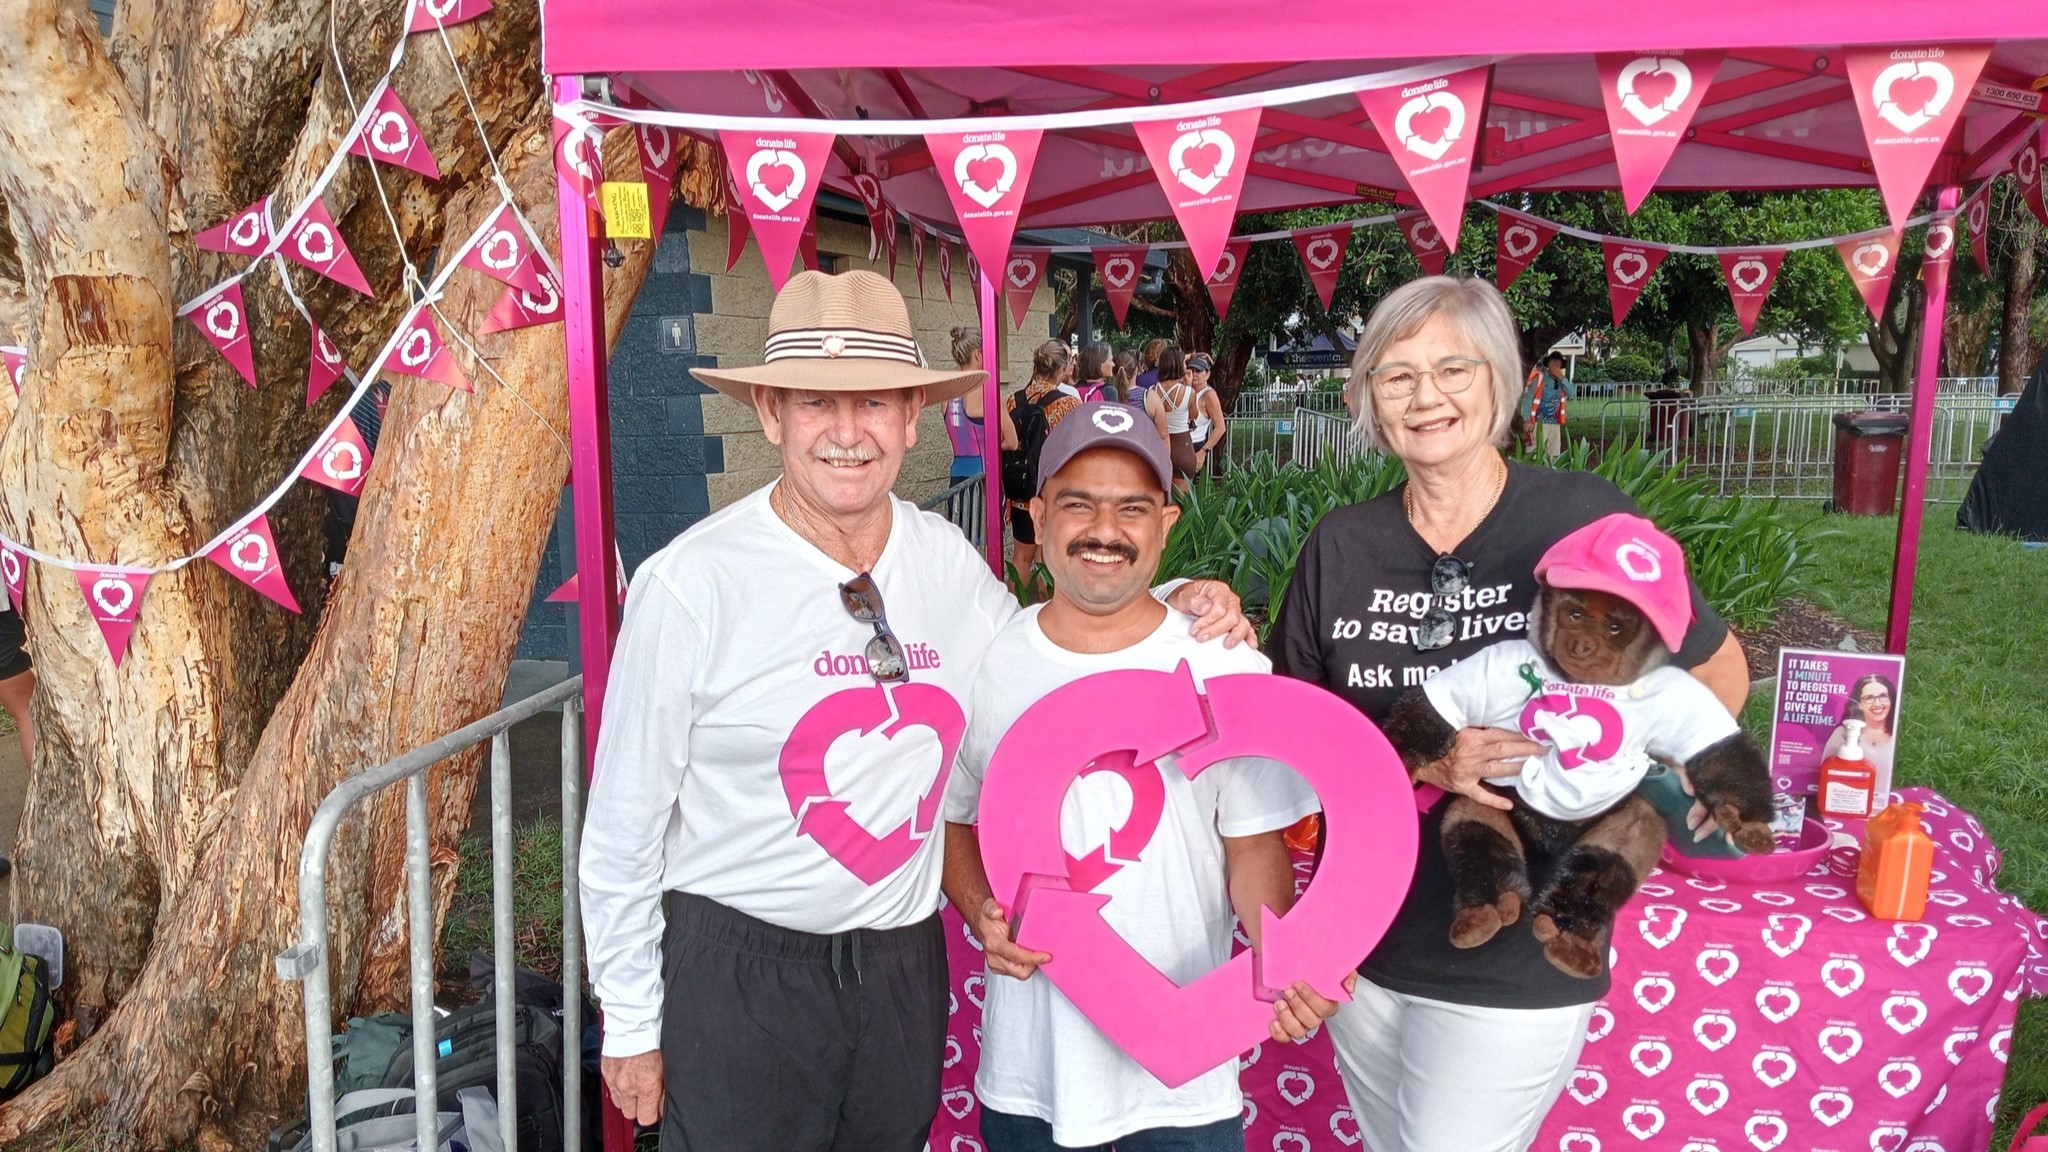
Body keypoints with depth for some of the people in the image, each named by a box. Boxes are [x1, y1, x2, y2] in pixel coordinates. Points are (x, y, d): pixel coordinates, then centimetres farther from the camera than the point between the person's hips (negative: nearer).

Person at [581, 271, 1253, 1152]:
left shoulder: (948, 558, -3)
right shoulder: (688, 583, -15)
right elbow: (625, 825, -8)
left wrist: (1172, 608, -2)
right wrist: (630, 1024, -2)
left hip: (904, 968, 5)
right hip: (737, 975, -4)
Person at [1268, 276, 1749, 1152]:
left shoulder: (1579, 515, -11)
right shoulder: (1341, 544, -2)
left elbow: (1720, 670, 2)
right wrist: (1421, 762, -17)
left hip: (1517, 965, -4)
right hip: (1365, 945, 4)